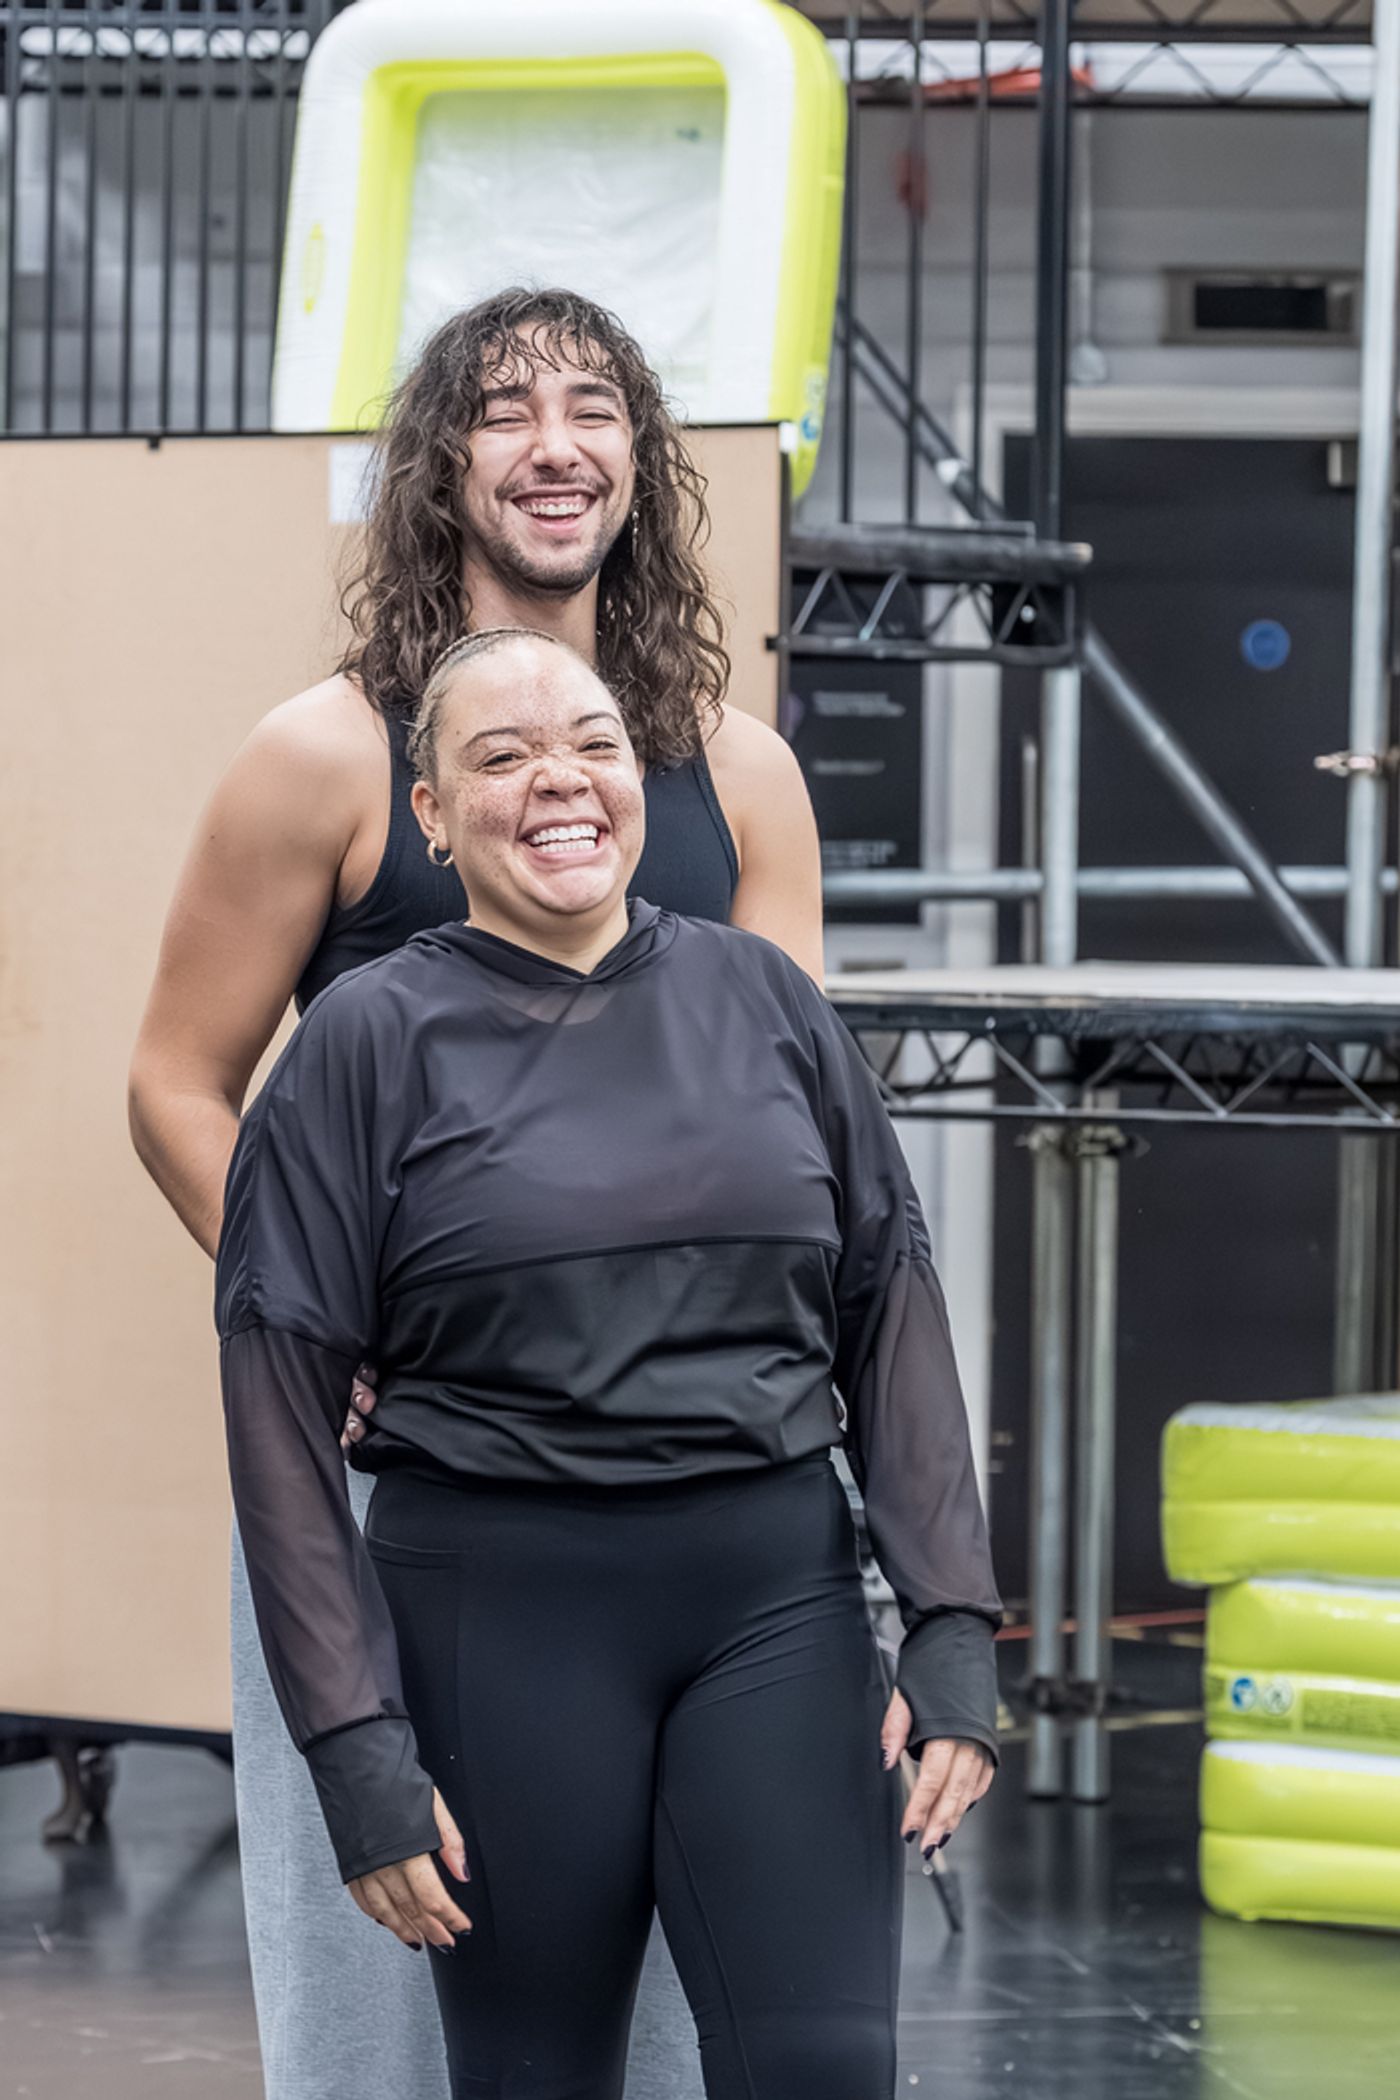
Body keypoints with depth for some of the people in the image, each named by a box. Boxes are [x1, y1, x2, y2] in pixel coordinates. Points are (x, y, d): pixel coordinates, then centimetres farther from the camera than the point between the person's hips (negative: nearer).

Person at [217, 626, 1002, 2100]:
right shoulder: (370, 1040, 0)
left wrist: (952, 1630, 1)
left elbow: (890, 1314, 10)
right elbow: (282, 1409, -2)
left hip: (777, 1593, 2)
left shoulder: (762, 999, 9)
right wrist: (353, 1745, -8)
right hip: (501, 1613, -2)